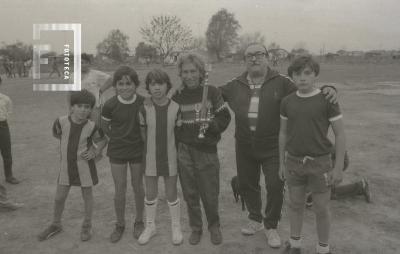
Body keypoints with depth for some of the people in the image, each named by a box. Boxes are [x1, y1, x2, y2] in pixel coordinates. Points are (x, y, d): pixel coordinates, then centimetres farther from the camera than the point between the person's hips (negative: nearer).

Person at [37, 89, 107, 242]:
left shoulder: (92, 127, -14)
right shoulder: (61, 122, -12)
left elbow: (102, 140, 3)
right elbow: (56, 134, 9)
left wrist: (95, 152, -16)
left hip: (85, 166, -2)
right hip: (66, 166, 2)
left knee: (87, 195, 11)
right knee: (59, 197, 11)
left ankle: (87, 226, 30)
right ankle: (56, 225, 34)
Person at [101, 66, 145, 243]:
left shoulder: (142, 102, -13)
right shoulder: (110, 105, -15)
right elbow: (104, 127, 2)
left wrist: (138, 138, -3)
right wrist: (117, 139, 0)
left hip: (138, 150, 1)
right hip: (117, 152, 0)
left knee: (137, 186, 13)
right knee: (120, 190, 7)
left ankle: (139, 221, 32)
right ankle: (120, 225, 27)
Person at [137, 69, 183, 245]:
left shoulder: (176, 108, -12)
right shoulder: (144, 109, -10)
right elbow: (143, 133, 3)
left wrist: (168, 146, -3)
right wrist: (152, 146, 2)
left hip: (170, 158, -1)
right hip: (150, 158, 1)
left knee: (171, 194, 10)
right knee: (150, 195, 13)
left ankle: (176, 227, 30)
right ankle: (150, 226, 33)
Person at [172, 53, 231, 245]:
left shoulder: (212, 92, -3)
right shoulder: (177, 97, 1)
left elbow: (225, 117, 1)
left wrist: (211, 125, -18)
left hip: (207, 150, -1)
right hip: (184, 152, 2)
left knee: (210, 195, 6)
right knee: (190, 194, 11)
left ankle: (214, 226, 32)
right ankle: (196, 228, 32)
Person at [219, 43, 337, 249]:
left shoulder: (281, 83, -5)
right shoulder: (235, 86, 3)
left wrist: (328, 90, -21)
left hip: (272, 147, -3)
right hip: (245, 147, 3)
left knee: (275, 187, 0)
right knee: (246, 184, 16)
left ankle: (271, 227, 25)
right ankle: (255, 220, 41)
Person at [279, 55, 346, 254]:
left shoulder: (328, 101, -11)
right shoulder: (287, 102, -1)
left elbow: (340, 135, -8)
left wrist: (338, 168, -10)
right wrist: (281, 163, 10)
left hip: (320, 163, -3)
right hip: (294, 163, 3)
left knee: (321, 209, 7)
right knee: (295, 204, 14)